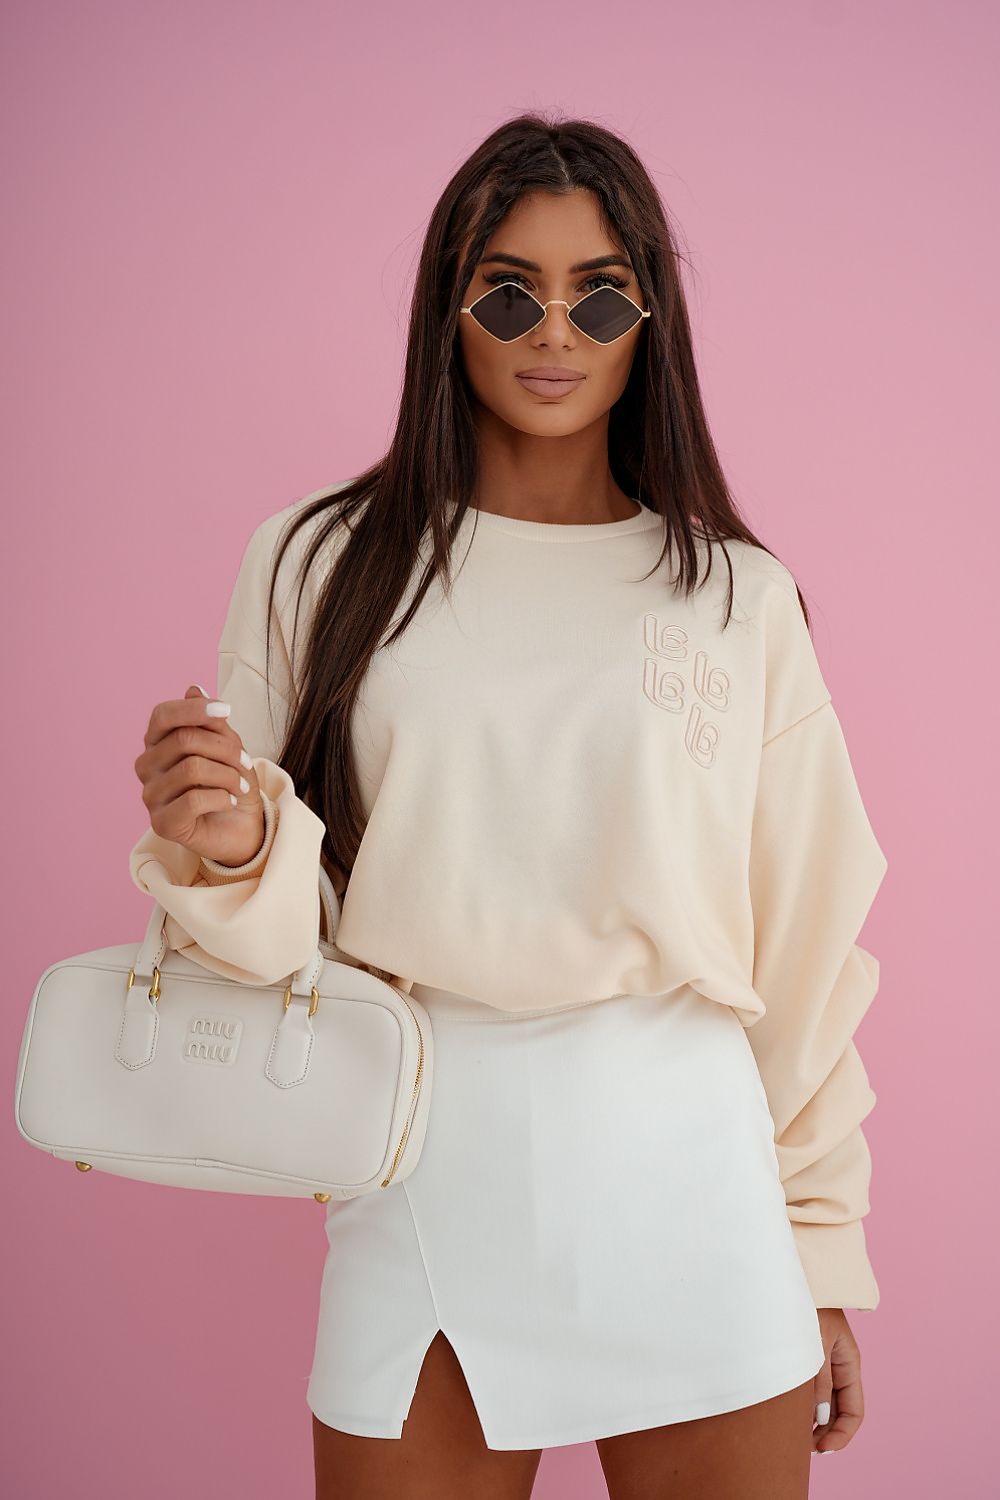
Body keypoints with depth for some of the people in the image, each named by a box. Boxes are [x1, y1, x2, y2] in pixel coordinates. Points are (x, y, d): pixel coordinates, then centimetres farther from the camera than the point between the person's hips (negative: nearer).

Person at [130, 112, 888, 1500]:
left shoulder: (737, 594, 5)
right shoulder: (319, 562, 3)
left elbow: (805, 944, 7)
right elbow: (278, 932, 4)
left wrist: (825, 1250, 9)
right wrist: (225, 850, -19)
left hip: (687, 1166, 1)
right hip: (423, 1174, 0)